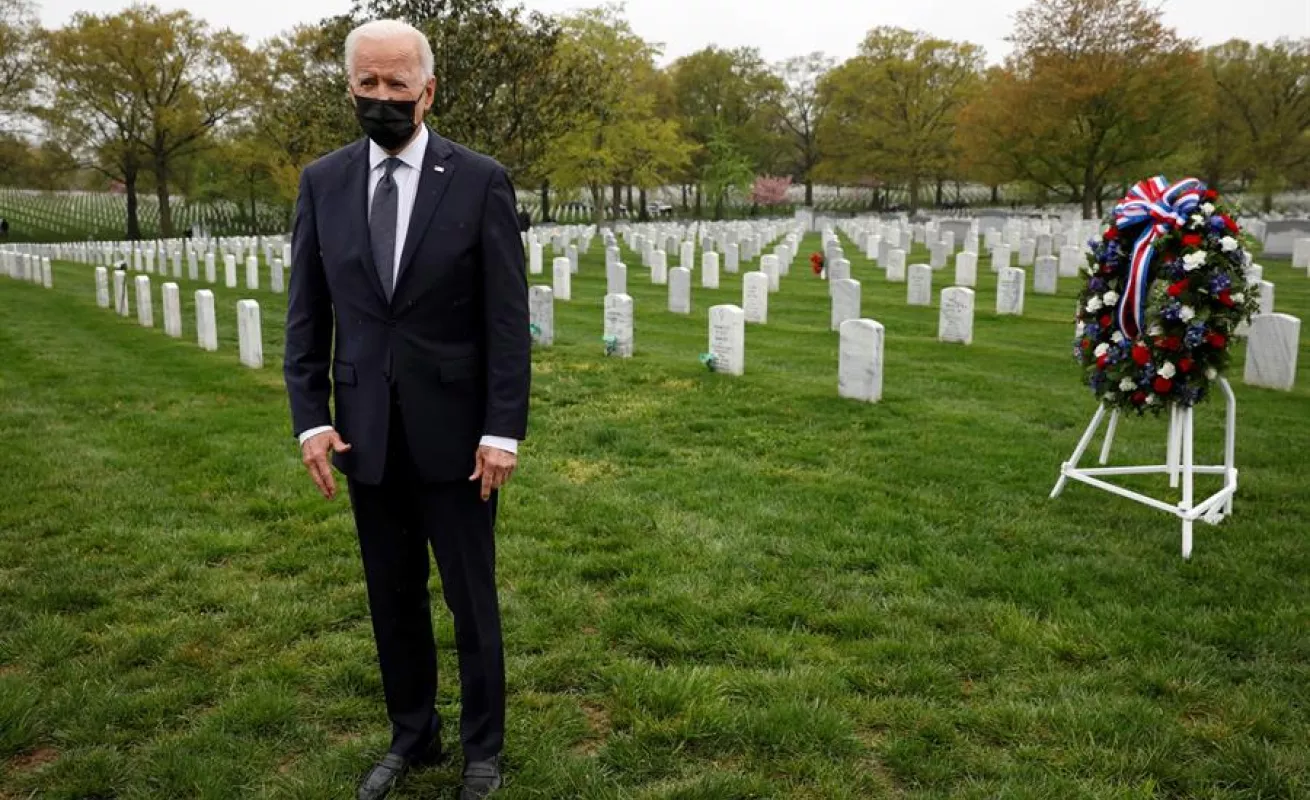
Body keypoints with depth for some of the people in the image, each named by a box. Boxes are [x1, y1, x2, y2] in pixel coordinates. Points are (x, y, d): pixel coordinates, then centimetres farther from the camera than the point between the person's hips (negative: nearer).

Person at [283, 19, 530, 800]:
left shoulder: (481, 180, -6)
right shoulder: (322, 181, 4)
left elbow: (508, 317, -8)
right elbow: (307, 314, 6)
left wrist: (504, 429, -12)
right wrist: (311, 417, -2)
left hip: (452, 429, -3)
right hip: (365, 432, 3)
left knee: (471, 598, 10)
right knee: (394, 597, 15)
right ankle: (412, 736, 35)